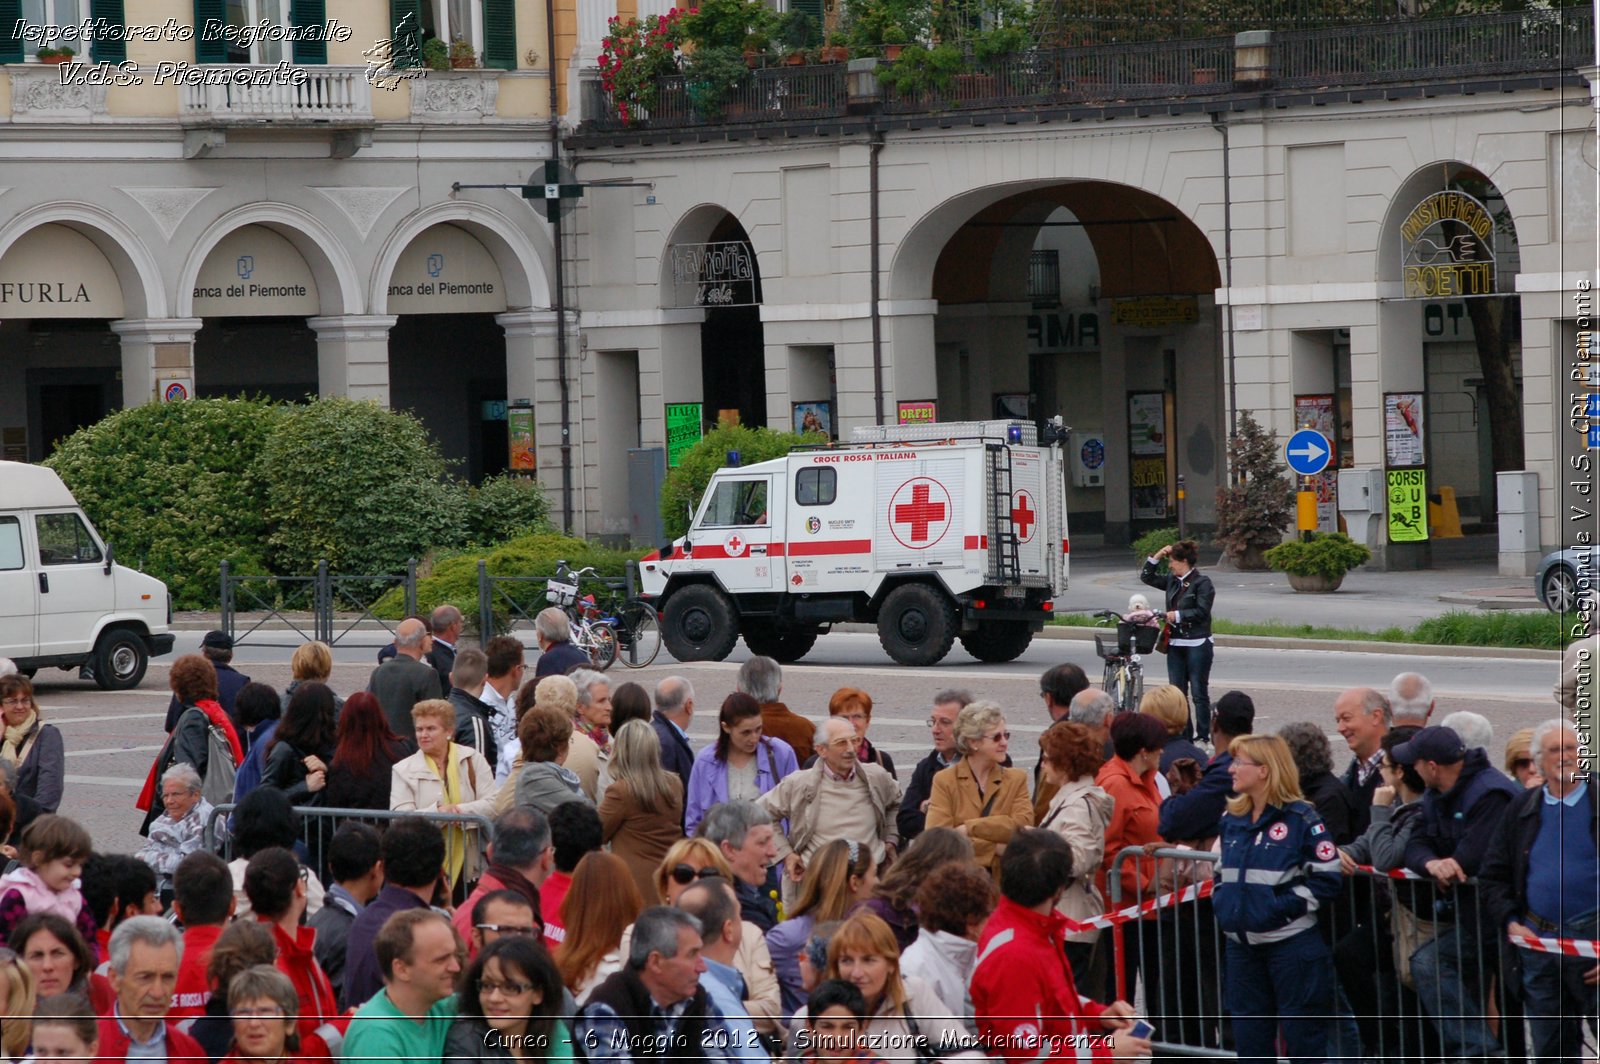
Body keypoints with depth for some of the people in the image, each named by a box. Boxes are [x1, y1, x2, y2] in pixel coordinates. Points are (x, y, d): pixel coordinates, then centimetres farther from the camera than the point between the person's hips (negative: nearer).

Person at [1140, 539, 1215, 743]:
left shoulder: (1202, 582, -8)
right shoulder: (1172, 581, 12)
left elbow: (1202, 611, -16)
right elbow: (1146, 577, 18)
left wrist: (1177, 615, -12)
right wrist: (1156, 557, 7)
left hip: (1197, 644, -7)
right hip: (1175, 644, 7)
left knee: (1199, 692, -3)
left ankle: (1203, 736, 2)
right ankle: (1183, 735, 11)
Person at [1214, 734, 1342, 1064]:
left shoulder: (1301, 818, -10)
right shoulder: (1232, 819, 10)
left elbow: (1326, 878, -12)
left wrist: (1284, 906, -17)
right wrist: (1222, 904, 6)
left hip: (1291, 945, -7)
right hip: (1242, 945, 7)